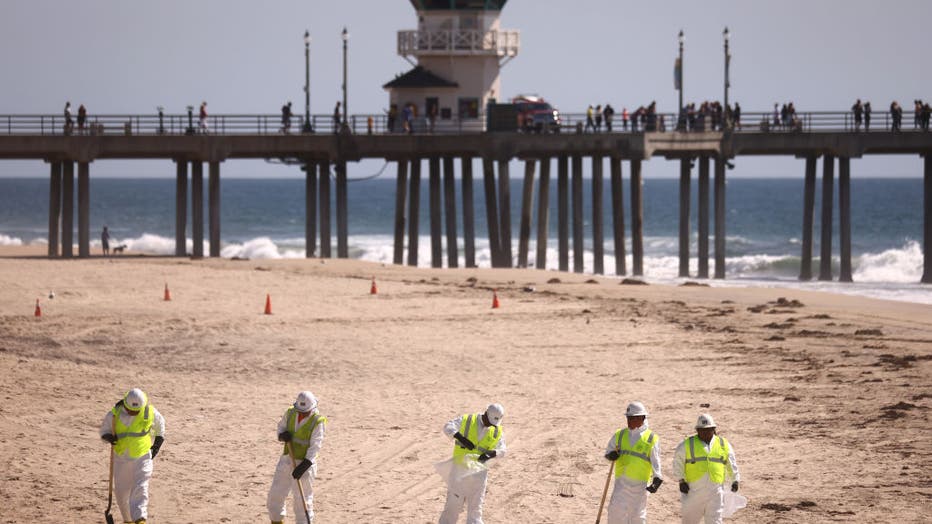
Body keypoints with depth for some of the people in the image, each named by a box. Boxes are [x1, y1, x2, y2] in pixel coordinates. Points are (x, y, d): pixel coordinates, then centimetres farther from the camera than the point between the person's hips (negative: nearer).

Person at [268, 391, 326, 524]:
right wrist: (282, 435, -9)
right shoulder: (290, 413, 0)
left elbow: (315, 447, -19)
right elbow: (281, 426, 16)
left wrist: (303, 466, -27)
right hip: (286, 459, 6)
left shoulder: (317, 422, -15)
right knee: (275, 494, 10)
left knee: (302, 500, -4)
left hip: (304, 463, -6)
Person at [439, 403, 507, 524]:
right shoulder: (466, 421, -6)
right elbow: (448, 428, -14)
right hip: (460, 469, -2)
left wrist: (492, 453, -23)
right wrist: (461, 438, -31)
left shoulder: (497, 432, 2)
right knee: (453, 503, 5)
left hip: (479, 472, 2)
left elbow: (502, 451, -1)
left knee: (475, 507, 7)